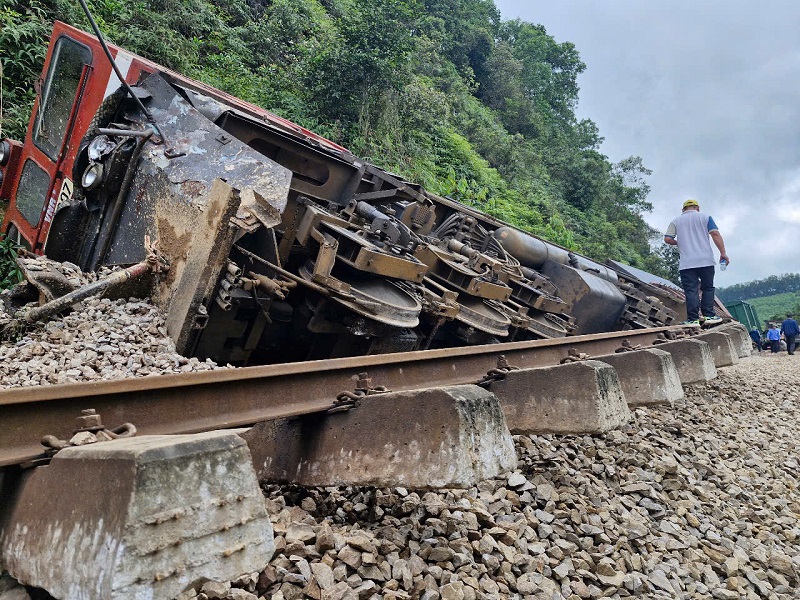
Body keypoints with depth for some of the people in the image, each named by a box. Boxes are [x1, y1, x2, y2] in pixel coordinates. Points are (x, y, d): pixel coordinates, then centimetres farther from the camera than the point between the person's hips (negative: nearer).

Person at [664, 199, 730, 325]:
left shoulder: (676, 221, 12)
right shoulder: (704, 217, 10)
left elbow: (667, 239, 2)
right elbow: (715, 234, -1)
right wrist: (723, 253, 0)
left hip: (686, 263, 0)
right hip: (706, 261, 0)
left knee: (691, 291, -3)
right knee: (708, 288, 11)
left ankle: (693, 319, -8)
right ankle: (708, 315, 6)